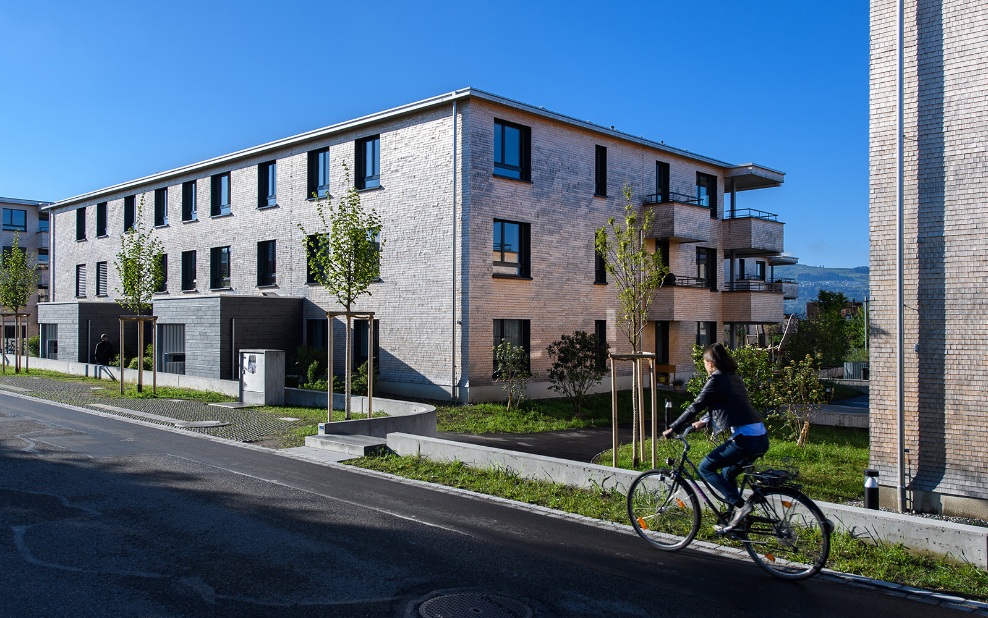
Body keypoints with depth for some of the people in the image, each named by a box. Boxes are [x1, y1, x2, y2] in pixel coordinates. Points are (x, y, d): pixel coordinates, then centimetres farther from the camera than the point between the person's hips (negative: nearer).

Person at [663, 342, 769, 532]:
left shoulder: (717, 380, -8)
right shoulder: (733, 377, 18)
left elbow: (696, 406, -7)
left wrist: (673, 428, 0)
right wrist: (705, 421, 33)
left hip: (745, 439, -9)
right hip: (761, 437, 9)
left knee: (706, 467, 1)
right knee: (728, 473, 23)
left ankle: (740, 506, -5)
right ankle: (735, 520, 26)